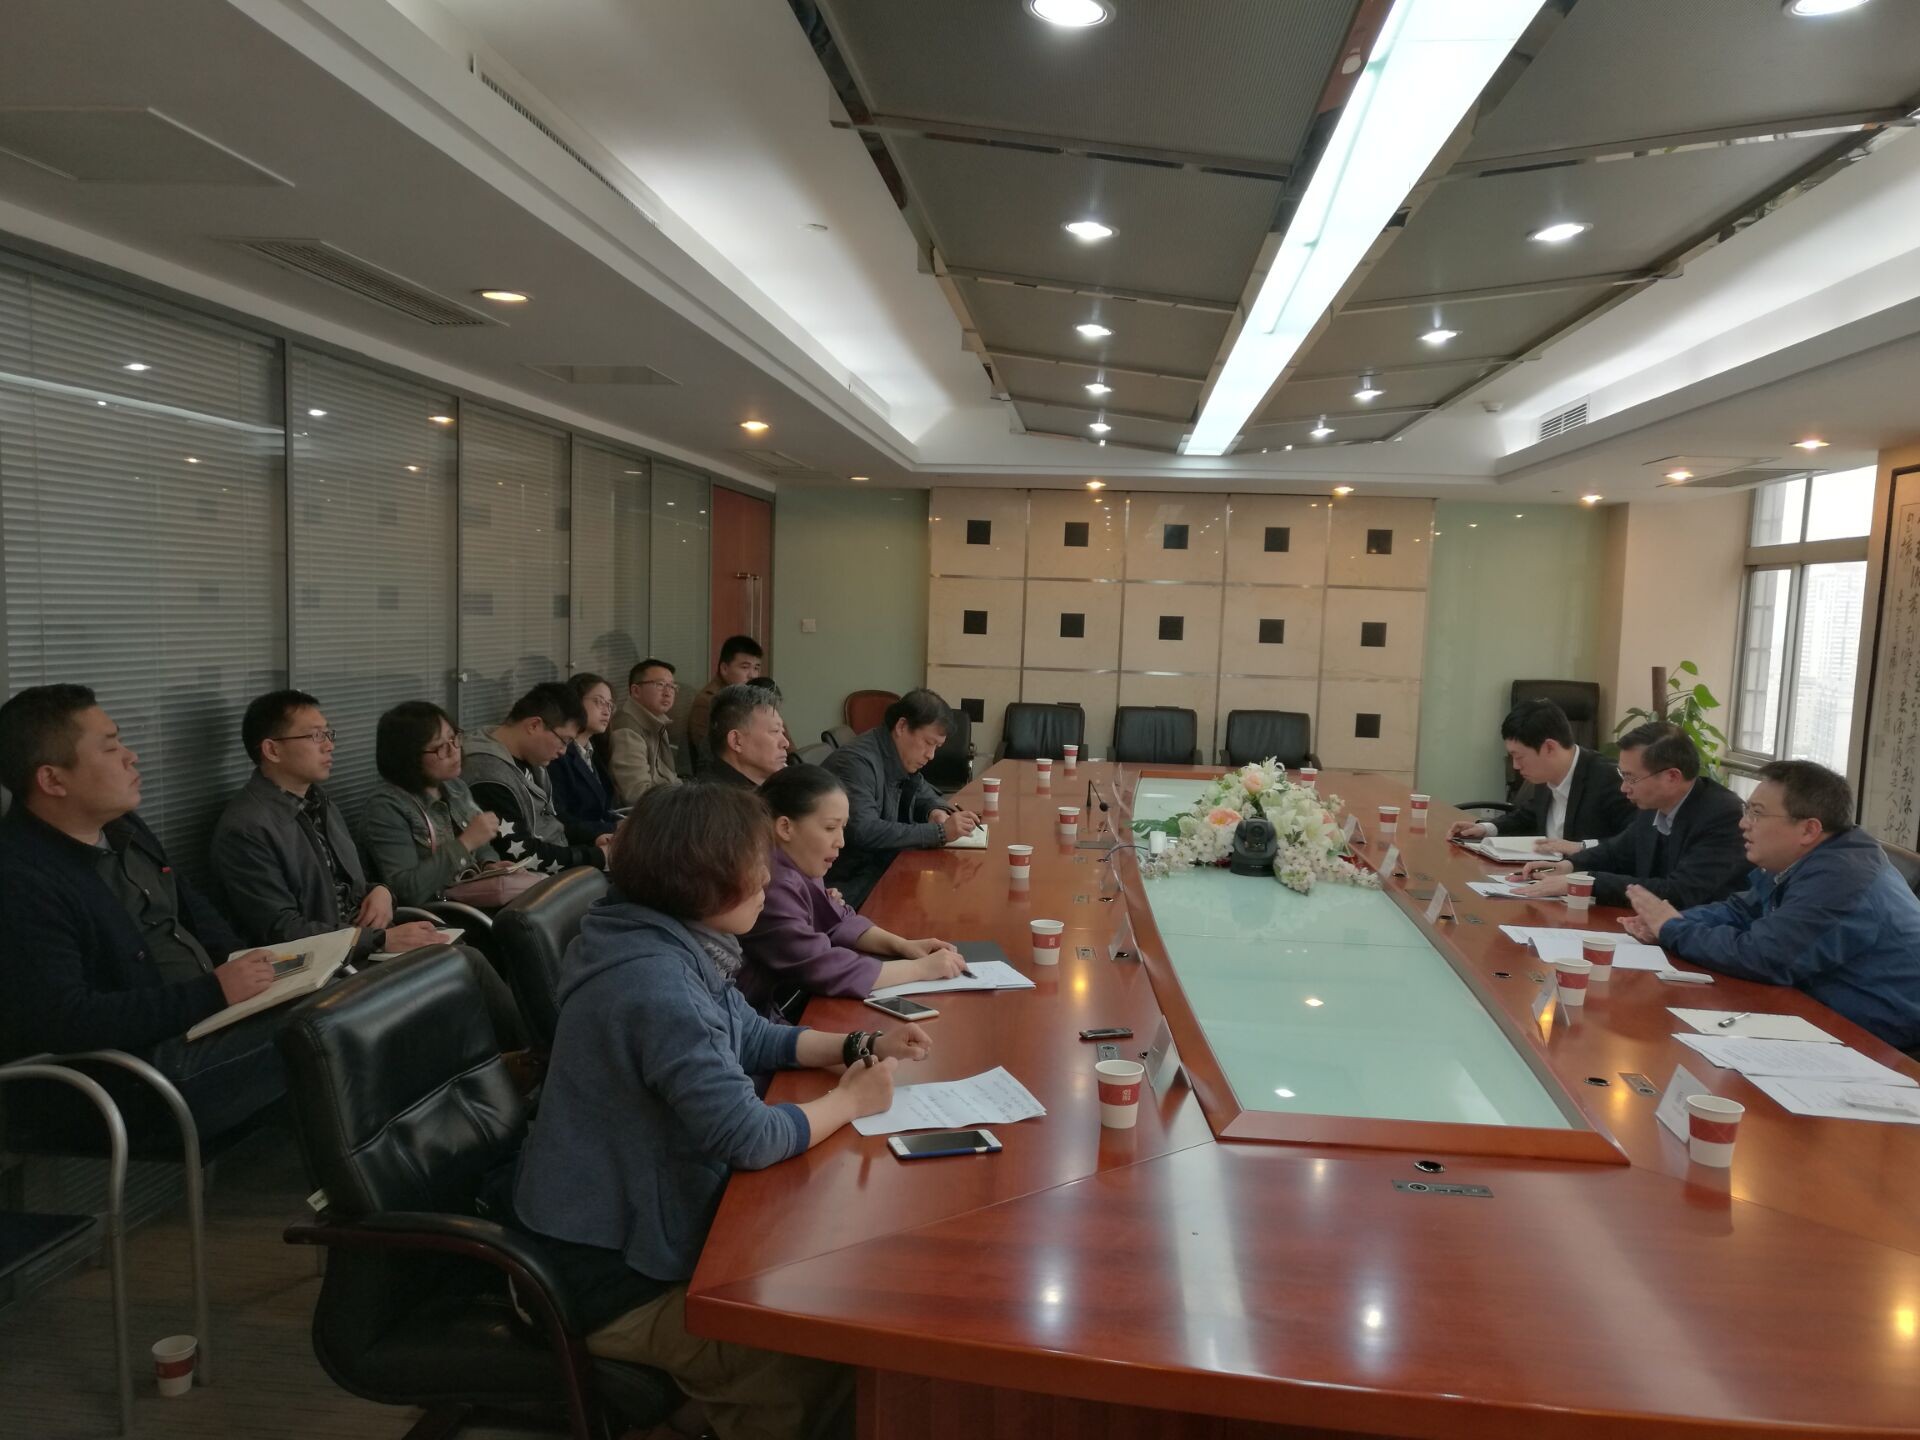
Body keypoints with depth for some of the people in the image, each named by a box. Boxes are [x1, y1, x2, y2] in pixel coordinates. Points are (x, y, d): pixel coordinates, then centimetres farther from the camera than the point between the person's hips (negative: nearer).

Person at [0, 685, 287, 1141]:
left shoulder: (122, 828, 11)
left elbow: (191, 909, 21)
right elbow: (62, 1021, -25)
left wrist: (249, 966, 1)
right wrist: (213, 992, -24)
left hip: (217, 1010, 9)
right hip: (142, 1070, -9)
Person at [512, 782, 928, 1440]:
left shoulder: (676, 949, 1)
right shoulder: (657, 986, -31)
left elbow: (752, 1038, 15)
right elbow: (750, 1139, -30)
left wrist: (857, 1044, 2)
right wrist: (848, 1100, -13)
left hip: (640, 1222, 10)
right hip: (618, 1283, -10)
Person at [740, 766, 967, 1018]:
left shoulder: (797, 867, 3)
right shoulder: (771, 887, -27)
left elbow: (837, 923, 13)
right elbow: (826, 970, -28)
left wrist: (902, 946, -3)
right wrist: (920, 968, -20)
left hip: (796, 1000, 8)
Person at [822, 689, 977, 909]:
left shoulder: (900, 759, 7)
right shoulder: (857, 762, -21)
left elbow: (922, 792, 25)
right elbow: (863, 831, -33)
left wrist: (936, 810, 0)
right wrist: (939, 832, -30)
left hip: (883, 867, 9)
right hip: (850, 884, -9)